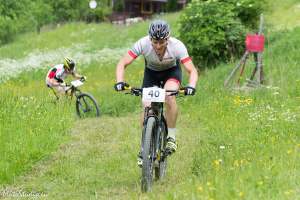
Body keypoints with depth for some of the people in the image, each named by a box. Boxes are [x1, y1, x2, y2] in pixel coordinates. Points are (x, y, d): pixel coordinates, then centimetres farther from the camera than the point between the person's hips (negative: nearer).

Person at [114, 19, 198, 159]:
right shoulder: (143, 44, -33)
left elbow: (192, 70, -34)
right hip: (151, 72, 2)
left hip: (171, 71, -1)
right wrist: (120, 81, -45)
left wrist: (191, 86, -54)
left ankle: (171, 137, -15)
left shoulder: (177, 46, -34)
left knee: (169, 96, -31)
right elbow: (122, 64, -28)